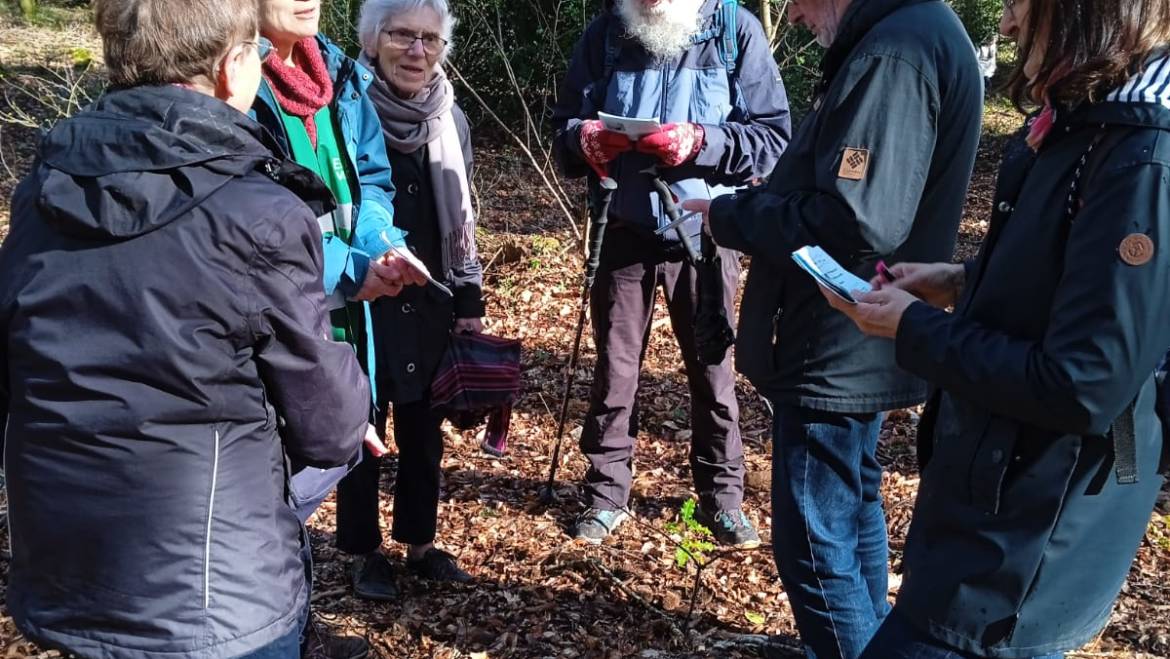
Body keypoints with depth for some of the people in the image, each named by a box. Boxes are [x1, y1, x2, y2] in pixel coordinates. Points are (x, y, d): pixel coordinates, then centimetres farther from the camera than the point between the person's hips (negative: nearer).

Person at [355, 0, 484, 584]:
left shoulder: (450, 119, 3)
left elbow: (460, 218, 10)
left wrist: (470, 304, 7)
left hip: (429, 307, 4)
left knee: (424, 430, 14)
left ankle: (421, 543, 31)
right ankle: (364, 550, 27)